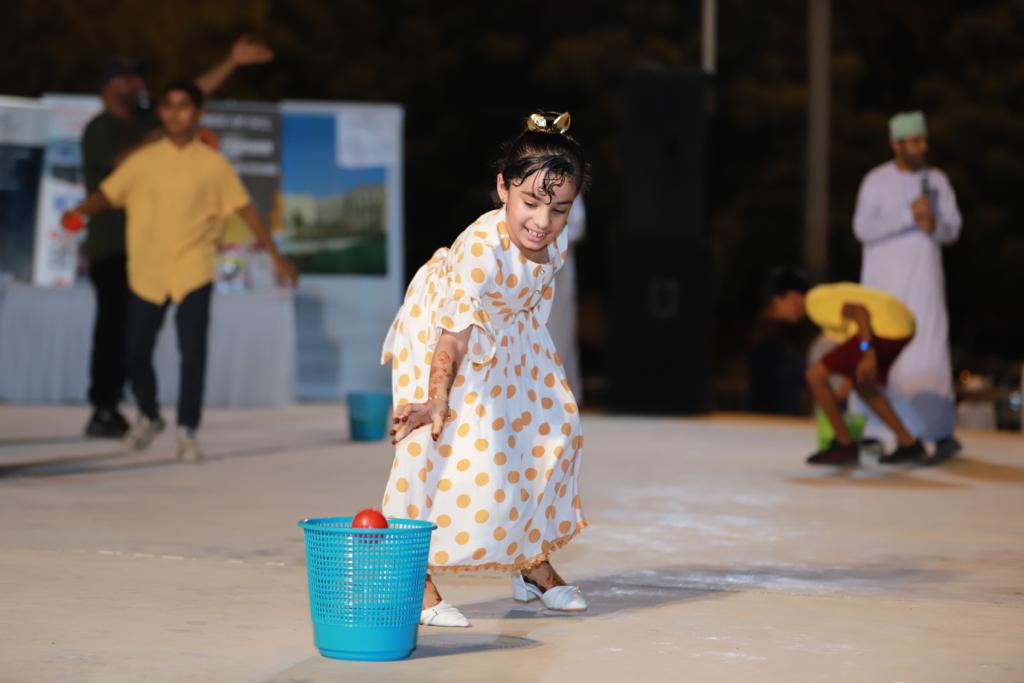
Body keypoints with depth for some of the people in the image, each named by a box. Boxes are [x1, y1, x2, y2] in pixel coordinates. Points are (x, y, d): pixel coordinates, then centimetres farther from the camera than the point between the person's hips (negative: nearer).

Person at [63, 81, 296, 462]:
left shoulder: (213, 164, 2)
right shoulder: (143, 160, 4)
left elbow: (245, 209, 3)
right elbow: (108, 194, 2)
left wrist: (275, 257, 0)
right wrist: (80, 211, -18)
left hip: (193, 272, -1)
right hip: (146, 272, 2)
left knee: (193, 352, -10)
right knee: (137, 352, 6)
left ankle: (187, 432, 2)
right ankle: (148, 417, 31)